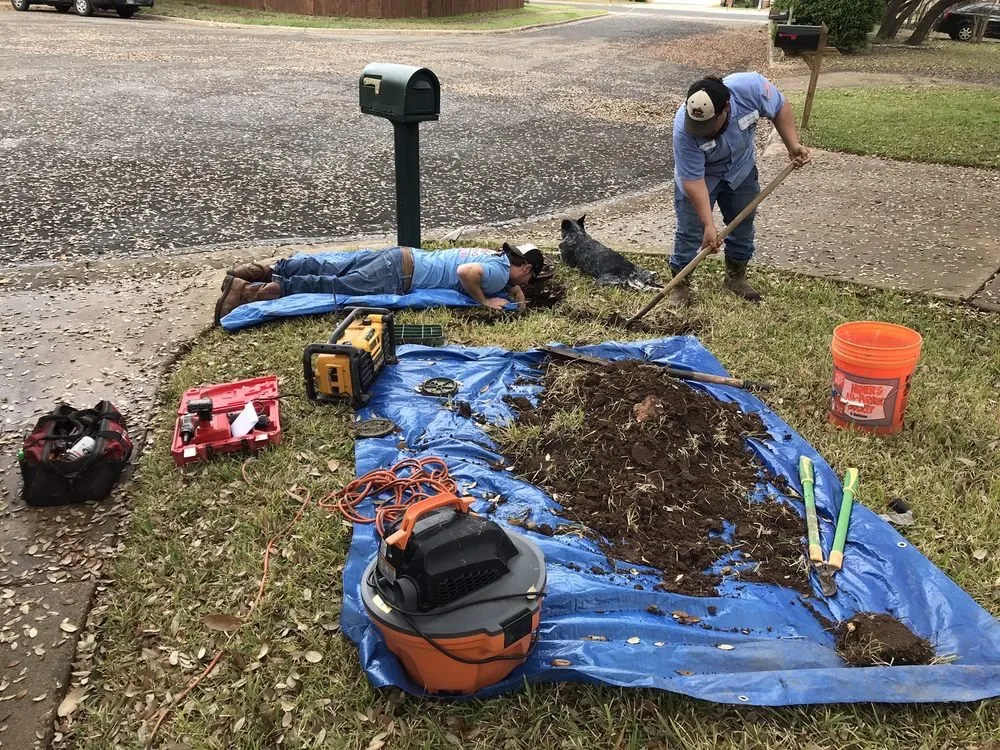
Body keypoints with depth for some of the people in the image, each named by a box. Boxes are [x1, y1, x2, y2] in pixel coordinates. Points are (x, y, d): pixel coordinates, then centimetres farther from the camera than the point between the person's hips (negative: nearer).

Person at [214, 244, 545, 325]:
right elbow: (466, 272, -30)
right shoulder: (501, 273, -11)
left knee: (332, 268, 8)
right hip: (399, 275, -9)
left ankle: (263, 271, 7)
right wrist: (484, 301, -15)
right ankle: (251, 291, -17)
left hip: (404, 257, 9)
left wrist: (515, 290, 26)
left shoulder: (498, 255, 17)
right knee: (334, 287, -12)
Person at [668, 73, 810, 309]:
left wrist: (793, 145, -19)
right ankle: (680, 284, 10)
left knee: (743, 226, 12)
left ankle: (736, 277, 29)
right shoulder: (684, 130, -39)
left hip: (741, 170, 4)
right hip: (699, 176, -3)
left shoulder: (751, 86, -33)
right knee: (690, 232, -6)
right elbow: (694, 180, -34)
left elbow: (780, 108, -12)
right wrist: (708, 225, -36)